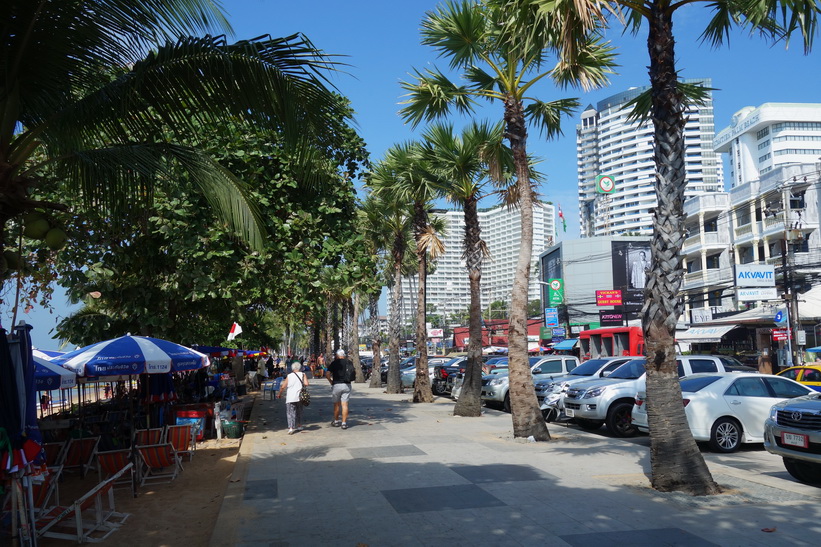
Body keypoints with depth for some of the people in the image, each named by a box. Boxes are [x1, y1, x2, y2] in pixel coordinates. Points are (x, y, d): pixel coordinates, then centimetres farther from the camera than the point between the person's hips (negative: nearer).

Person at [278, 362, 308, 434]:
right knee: (299, 411, 21)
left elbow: (283, 387, 1)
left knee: (290, 412, -2)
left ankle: (291, 428, -15)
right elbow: (306, 384, -11)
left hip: (290, 398, -2)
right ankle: (299, 426, 32)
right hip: (299, 397, 2)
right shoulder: (302, 375, 3)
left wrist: (280, 394, 16)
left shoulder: (289, 376, 3)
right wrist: (302, 386, 10)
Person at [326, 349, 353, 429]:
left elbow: (327, 374, -10)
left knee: (336, 404, 12)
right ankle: (344, 423, -1)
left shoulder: (334, 363, -3)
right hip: (347, 385, 2)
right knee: (344, 404, 2)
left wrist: (331, 381, 4)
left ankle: (336, 421, 23)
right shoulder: (349, 363, 5)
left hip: (336, 385, -2)